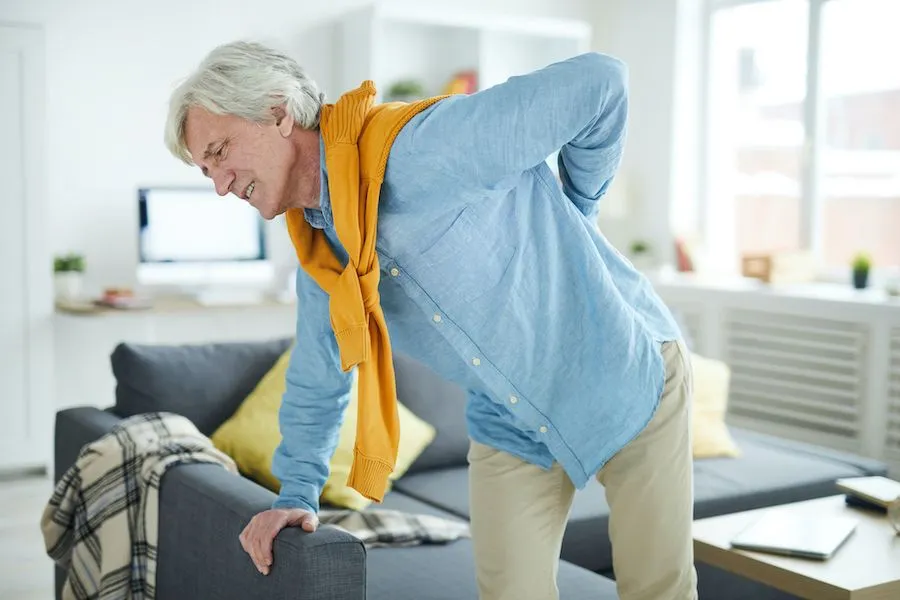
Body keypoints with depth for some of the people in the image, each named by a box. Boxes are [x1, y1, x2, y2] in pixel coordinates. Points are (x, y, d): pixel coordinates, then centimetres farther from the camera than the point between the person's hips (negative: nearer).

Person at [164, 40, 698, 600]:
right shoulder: (316, 253, -2)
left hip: (631, 376, -5)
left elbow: (598, 82, -25)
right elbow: (316, 381, 13)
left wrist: (569, 212, -9)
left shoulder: (424, 151, -28)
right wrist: (296, 495, 8)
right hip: (512, 429, 5)